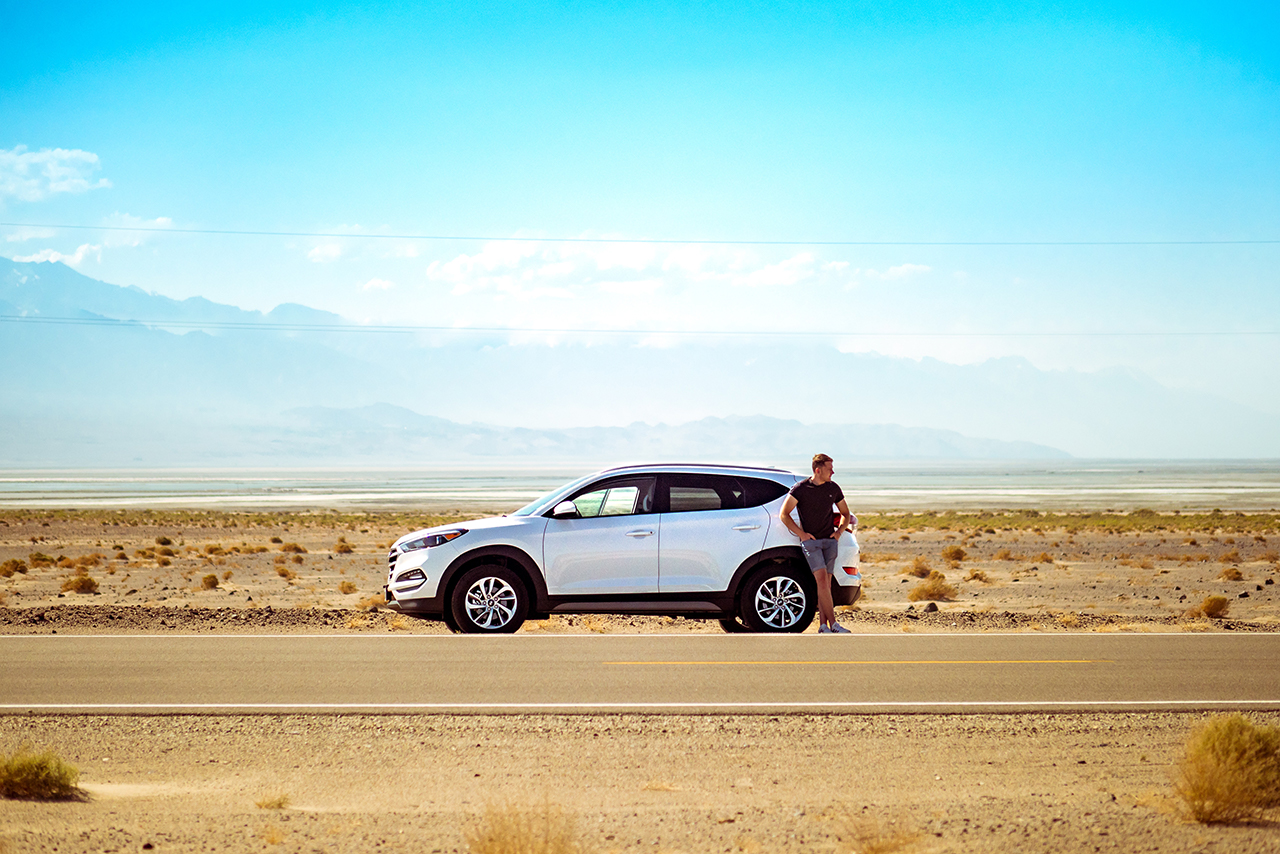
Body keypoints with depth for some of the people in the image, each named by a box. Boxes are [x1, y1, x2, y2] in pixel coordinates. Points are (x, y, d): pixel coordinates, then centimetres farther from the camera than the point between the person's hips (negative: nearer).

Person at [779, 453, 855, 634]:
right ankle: (833, 624, -19)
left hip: (830, 541, 4)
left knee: (826, 582, 0)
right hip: (810, 541, -4)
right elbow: (784, 514, 0)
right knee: (822, 579, -16)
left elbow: (845, 514, 21)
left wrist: (839, 531, 4)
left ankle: (823, 625, 2)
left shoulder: (833, 488, 8)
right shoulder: (800, 488, -3)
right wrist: (801, 533, -7)